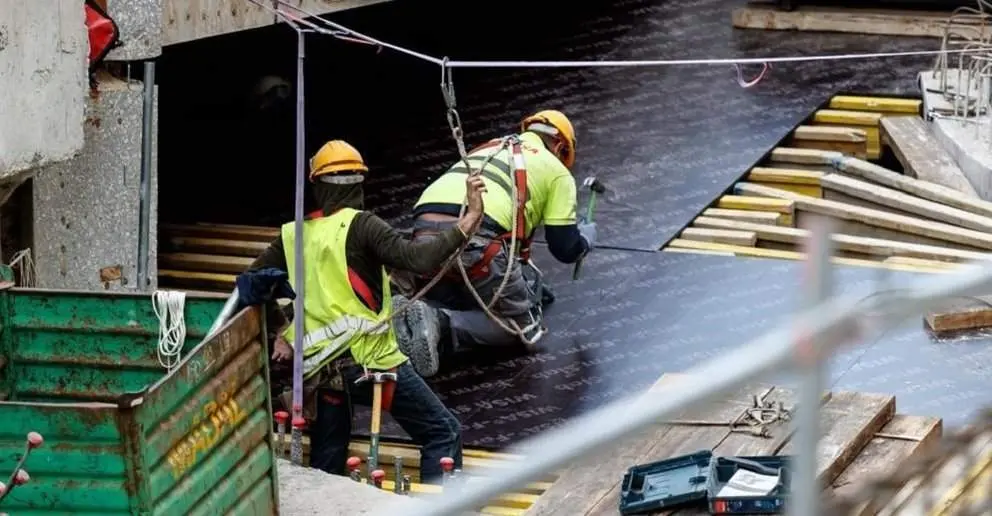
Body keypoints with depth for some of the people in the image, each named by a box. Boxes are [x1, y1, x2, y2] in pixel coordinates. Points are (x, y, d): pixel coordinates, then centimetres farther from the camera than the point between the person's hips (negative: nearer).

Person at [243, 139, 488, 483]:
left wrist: (282, 332, 19)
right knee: (443, 433, 2)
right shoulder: (359, 226, -8)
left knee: (324, 470, 15)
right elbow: (420, 259, -19)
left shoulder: (294, 235, 8)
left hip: (320, 370, 6)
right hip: (371, 360, -6)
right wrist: (467, 222, -18)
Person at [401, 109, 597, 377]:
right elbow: (565, 249, 16)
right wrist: (586, 237, 40)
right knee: (522, 327, 11)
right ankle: (439, 326, -15)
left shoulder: (487, 148, 36)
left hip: (424, 233, 6)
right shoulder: (556, 170, 19)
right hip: (475, 243, -6)